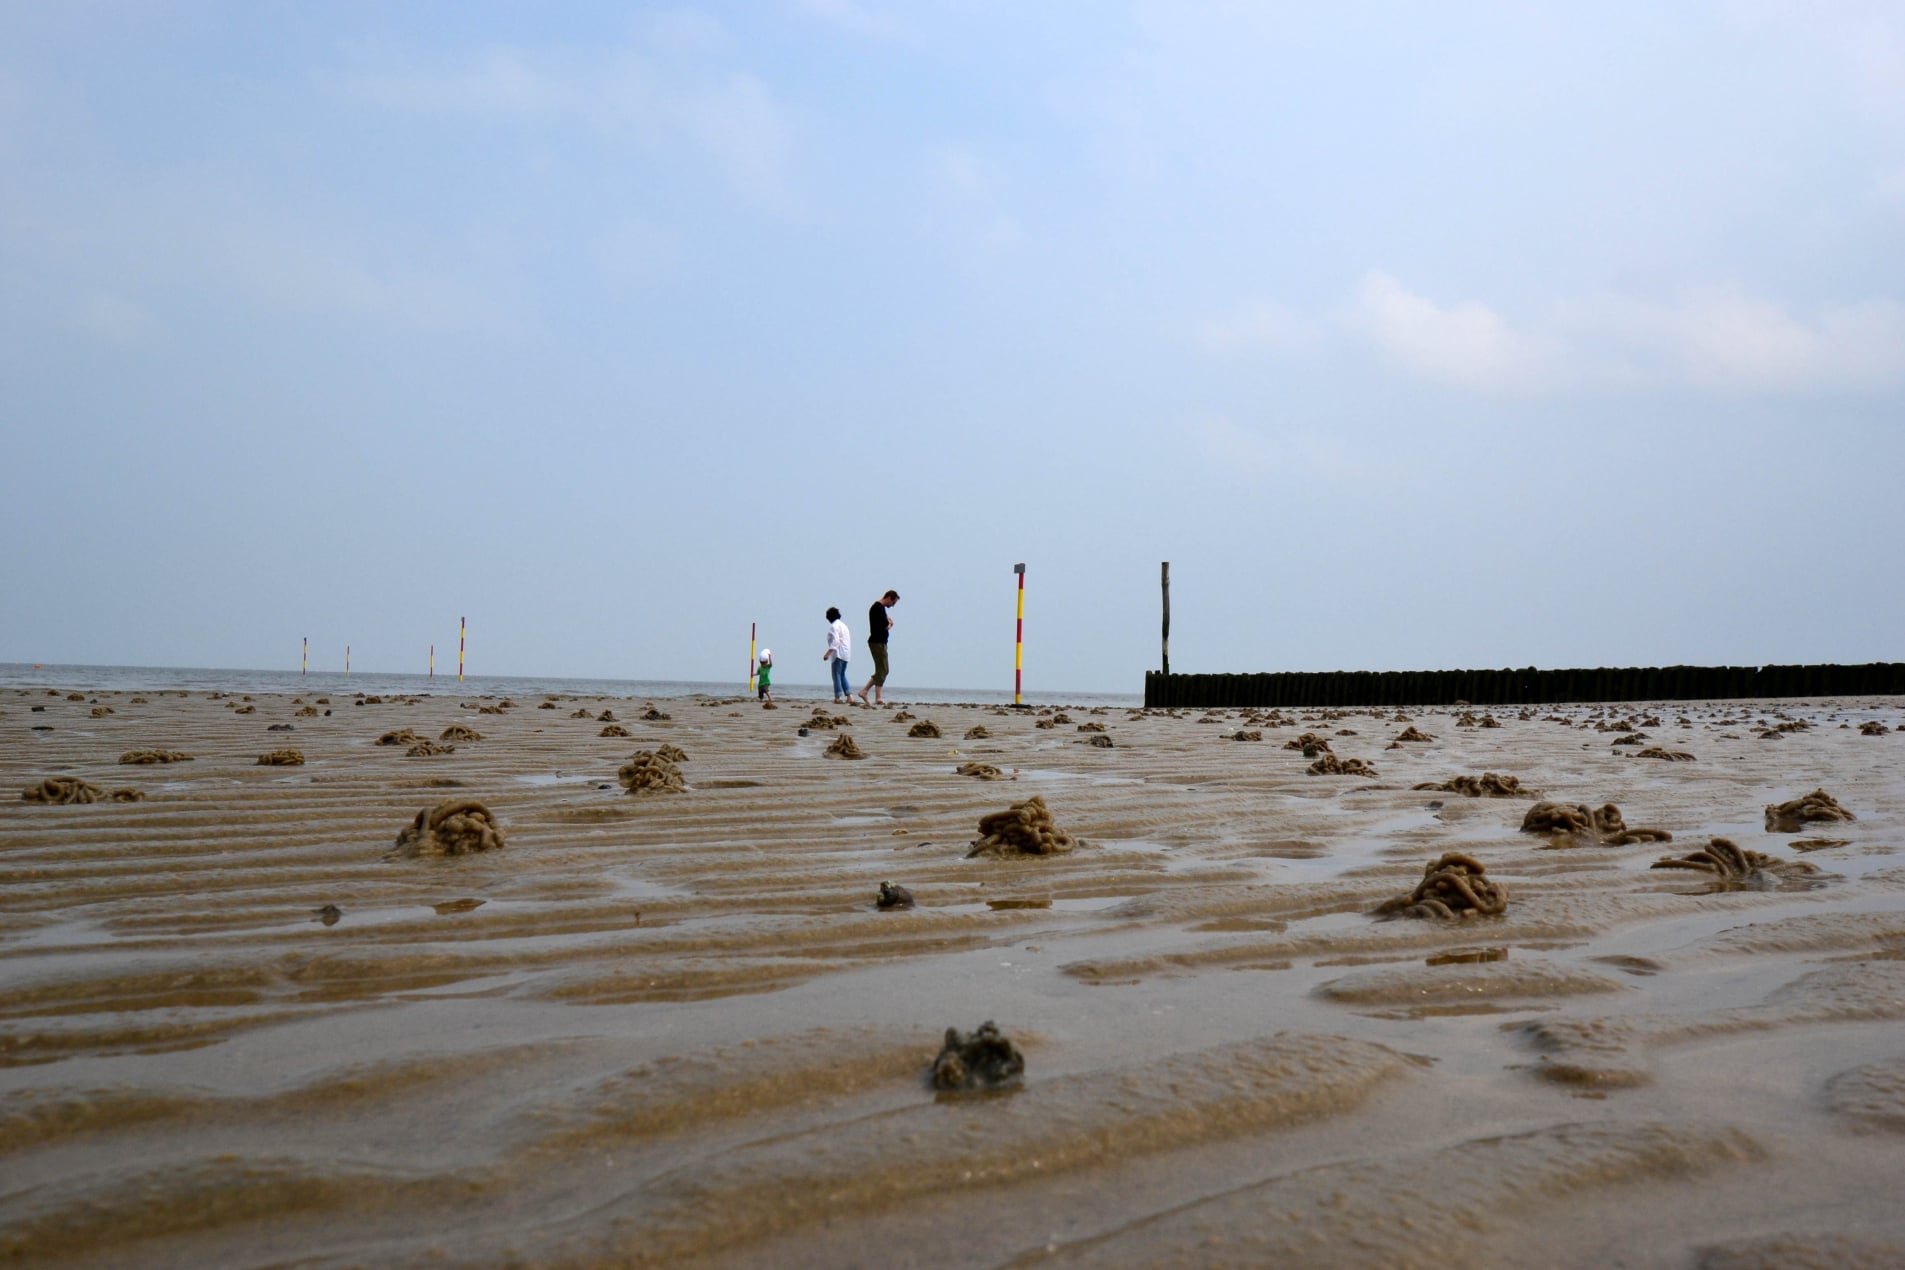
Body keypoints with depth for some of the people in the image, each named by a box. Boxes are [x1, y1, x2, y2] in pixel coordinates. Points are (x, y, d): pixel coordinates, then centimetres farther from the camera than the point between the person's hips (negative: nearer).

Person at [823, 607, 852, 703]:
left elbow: (835, 641, -21)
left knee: (836, 675, -4)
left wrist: (828, 653, -25)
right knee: (842, 675, 15)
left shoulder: (834, 626, -10)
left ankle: (838, 697, -4)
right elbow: (849, 640, 21)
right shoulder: (843, 625, 18)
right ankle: (849, 696, 7)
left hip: (838, 653, -9)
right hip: (846, 653, 9)